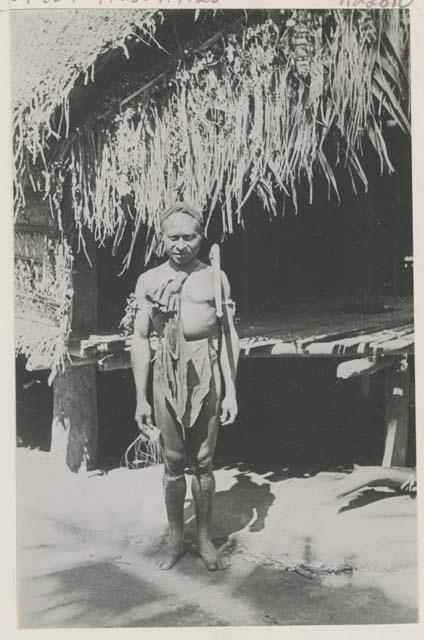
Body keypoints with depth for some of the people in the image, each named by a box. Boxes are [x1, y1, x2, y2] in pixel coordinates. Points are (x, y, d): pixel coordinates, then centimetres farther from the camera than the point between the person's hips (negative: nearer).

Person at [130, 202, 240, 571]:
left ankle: (205, 540, 23)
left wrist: (231, 390, 0)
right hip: (168, 372, 1)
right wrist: (141, 398, 1)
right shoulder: (149, 281, 4)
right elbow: (141, 340, 4)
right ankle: (176, 539, 24)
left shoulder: (215, 278, 3)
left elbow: (229, 337, 5)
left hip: (207, 373, 0)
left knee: (203, 462, 8)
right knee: (173, 462, 8)